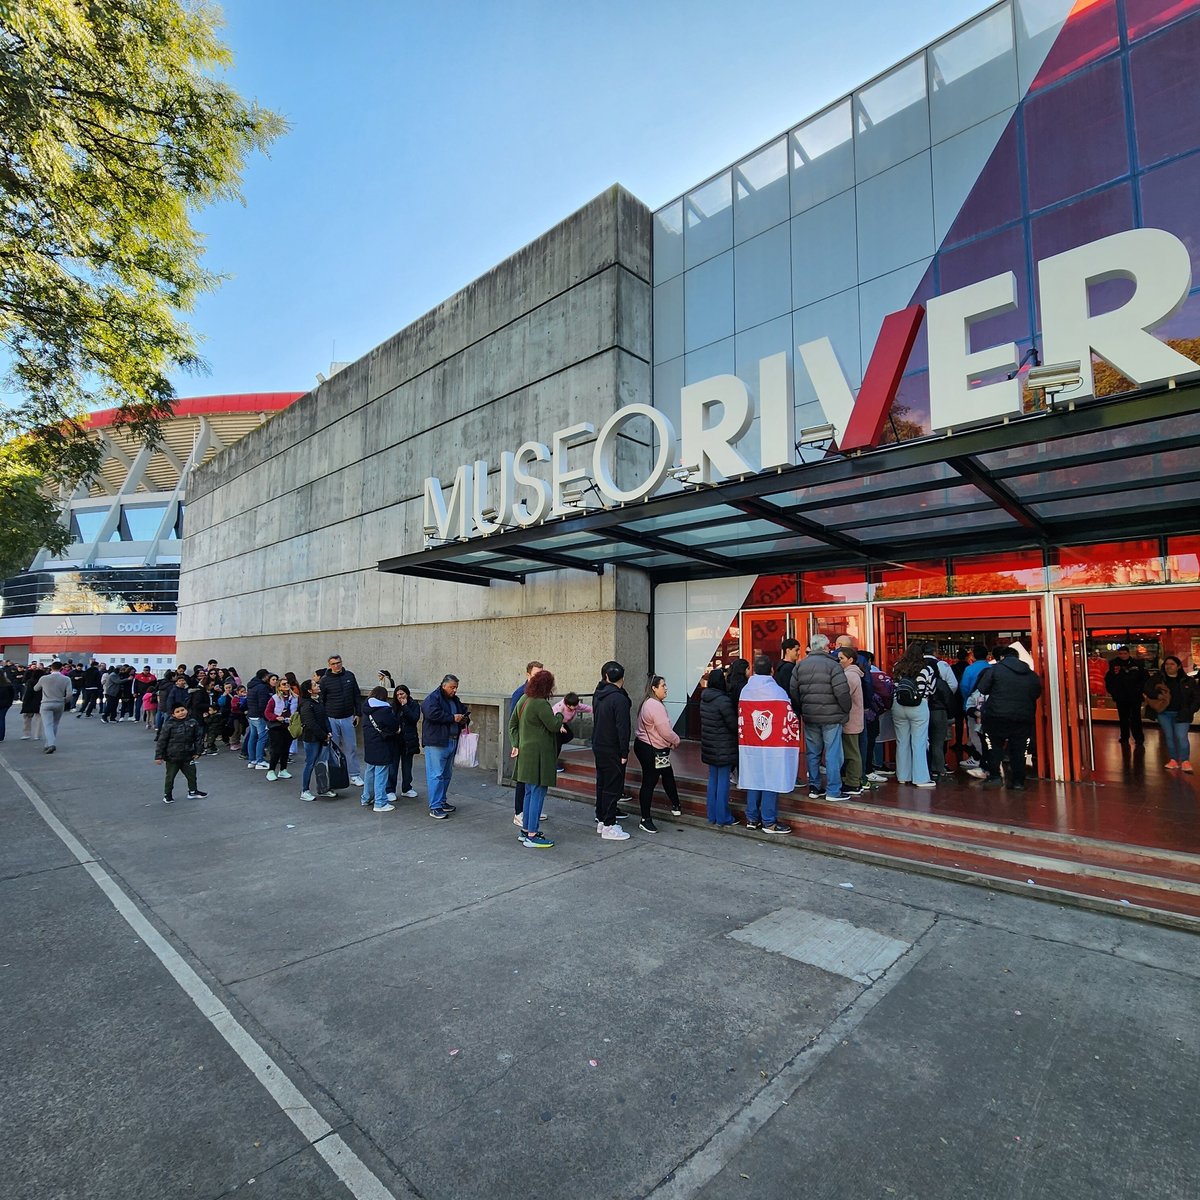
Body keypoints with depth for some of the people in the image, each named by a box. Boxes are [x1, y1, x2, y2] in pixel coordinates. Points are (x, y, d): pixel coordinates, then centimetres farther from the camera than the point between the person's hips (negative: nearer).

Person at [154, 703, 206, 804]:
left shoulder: (193, 722, -3)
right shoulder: (169, 724, -13)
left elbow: (198, 737, 3)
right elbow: (161, 741, -9)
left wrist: (197, 752, 2)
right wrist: (159, 756, -9)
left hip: (187, 756, 3)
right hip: (172, 757, -3)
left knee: (191, 774, 14)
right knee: (170, 776, 11)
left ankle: (193, 791, 31)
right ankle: (167, 795, 28)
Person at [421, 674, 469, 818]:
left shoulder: (454, 700, 16)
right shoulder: (432, 698, -9)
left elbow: (465, 711, 28)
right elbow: (433, 714, -25)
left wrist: (465, 719, 4)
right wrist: (452, 718, -19)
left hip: (452, 741, 9)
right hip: (436, 742, -9)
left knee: (446, 774, 16)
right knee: (436, 775, -7)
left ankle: (442, 801, 28)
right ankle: (434, 808, -3)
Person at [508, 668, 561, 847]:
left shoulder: (523, 700, 9)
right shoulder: (541, 704, -20)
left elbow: (512, 724, 14)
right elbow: (554, 726, -16)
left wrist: (516, 744, 11)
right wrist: (559, 716, 3)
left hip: (526, 752, 10)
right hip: (539, 755, -9)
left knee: (529, 792, 18)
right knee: (537, 794, -2)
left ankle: (525, 830, 28)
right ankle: (532, 836, 3)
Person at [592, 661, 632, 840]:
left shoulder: (598, 695, 7)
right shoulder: (619, 698, -19)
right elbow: (622, 728, -20)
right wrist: (624, 753, -15)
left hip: (598, 747, 8)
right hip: (612, 750, -8)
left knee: (602, 784, 17)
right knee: (613, 787, 0)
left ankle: (601, 820, 27)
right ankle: (609, 826, 5)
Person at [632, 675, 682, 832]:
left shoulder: (648, 703, 11)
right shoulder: (655, 705, -23)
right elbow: (665, 731, -23)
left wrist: (670, 741, 6)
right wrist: (676, 740, -4)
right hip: (652, 751, -11)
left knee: (668, 775, 22)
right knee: (649, 783, -2)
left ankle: (675, 806, 39)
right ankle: (645, 820, 7)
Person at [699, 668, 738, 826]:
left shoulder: (704, 699, 4)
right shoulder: (723, 700, -20)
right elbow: (733, 724, -16)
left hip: (709, 747, 7)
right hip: (724, 748, -7)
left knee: (713, 779, 15)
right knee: (723, 781, 2)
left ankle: (712, 816, 23)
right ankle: (723, 819, 11)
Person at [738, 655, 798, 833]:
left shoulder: (745, 690, 2)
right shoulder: (777, 691, -13)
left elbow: (740, 720, 8)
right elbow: (790, 721, -11)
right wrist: (791, 741, 4)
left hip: (750, 745, 5)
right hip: (773, 746, -5)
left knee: (753, 780, 12)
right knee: (771, 781, 2)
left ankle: (752, 818, 20)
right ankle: (769, 822, 8)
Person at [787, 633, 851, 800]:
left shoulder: (799, 666, 5)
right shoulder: (832, 665, -11)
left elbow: (793, 691, 6)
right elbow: (842, 692, -16)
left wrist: (800, 712, 14)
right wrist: (846, 712, -2)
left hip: (809, 717, 5)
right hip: (831, 717, -5)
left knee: (812, 753, 13)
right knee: (832, 754, 2)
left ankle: (814, 788, 20)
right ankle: (833, 791, 7)